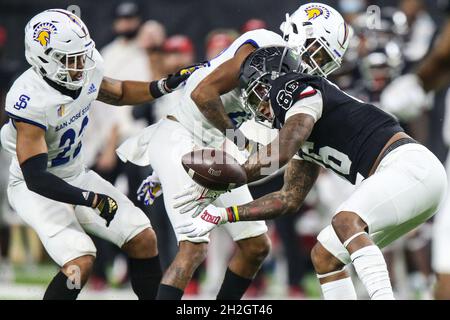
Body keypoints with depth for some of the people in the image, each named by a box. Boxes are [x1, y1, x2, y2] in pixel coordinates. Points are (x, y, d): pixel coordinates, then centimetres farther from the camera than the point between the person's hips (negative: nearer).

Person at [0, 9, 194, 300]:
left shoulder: (87, 70, -9)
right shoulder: (31, 100, -31)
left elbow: (119, 93, 16)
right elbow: (36, 178, -31)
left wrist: (167, 85, 2)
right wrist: (93, 200, -31)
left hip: (76, 176, 8)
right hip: (36, 188, -8)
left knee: (144, 239, 1)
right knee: (80, 262, -25)